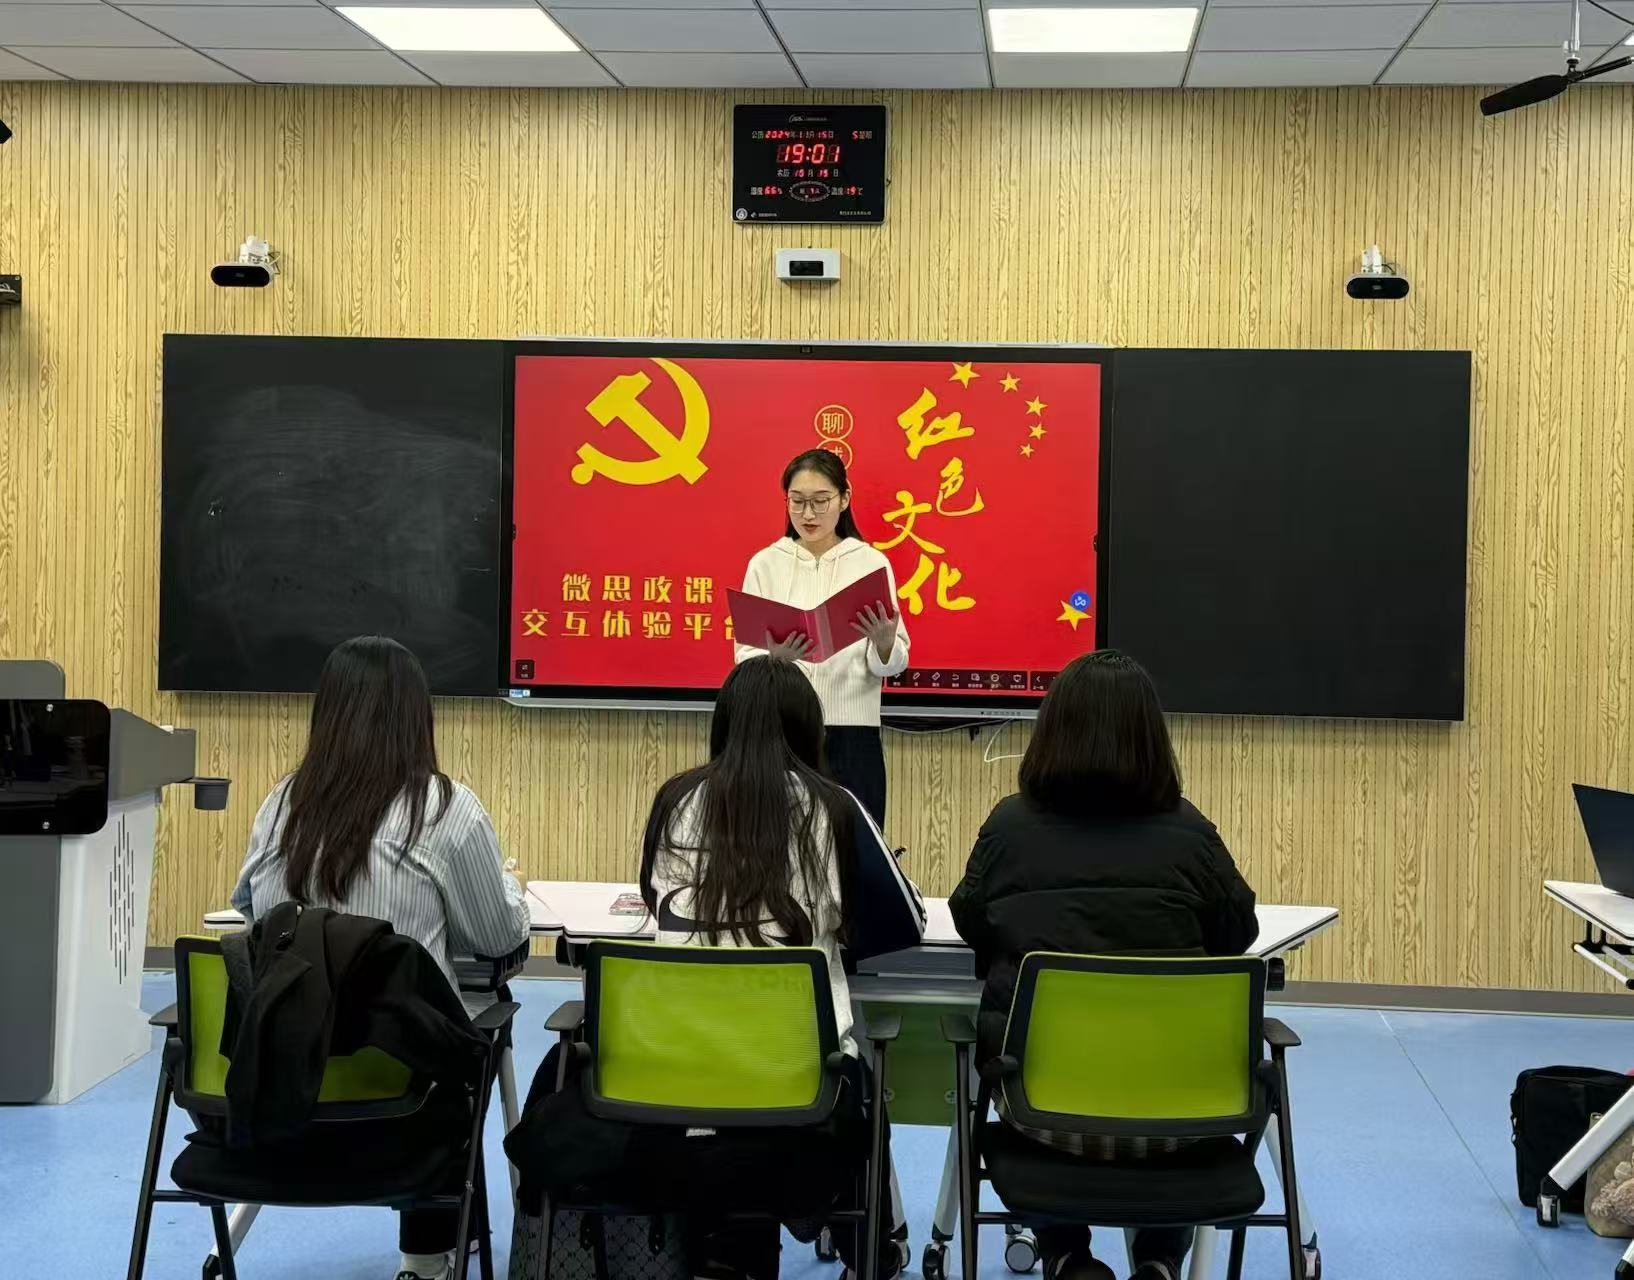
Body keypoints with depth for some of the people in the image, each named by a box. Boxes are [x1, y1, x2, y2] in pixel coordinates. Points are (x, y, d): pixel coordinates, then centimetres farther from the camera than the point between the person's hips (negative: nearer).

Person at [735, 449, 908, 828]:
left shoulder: (871, 563, 4)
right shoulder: (765, 564, 5)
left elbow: (893, 664, 2)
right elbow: (746, 657, 0)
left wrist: (884, 644, -20)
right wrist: (774, 658, -21)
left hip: (852, 734, 0)